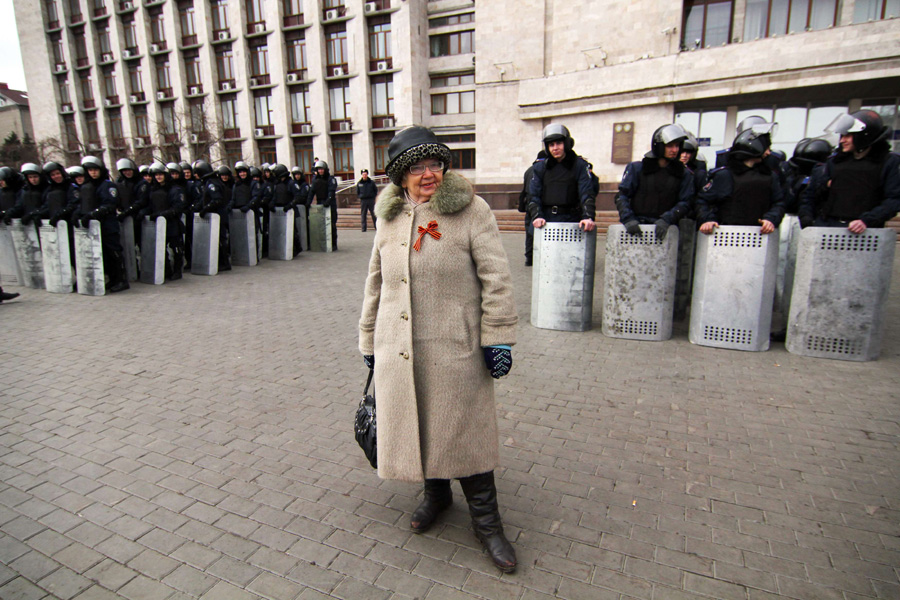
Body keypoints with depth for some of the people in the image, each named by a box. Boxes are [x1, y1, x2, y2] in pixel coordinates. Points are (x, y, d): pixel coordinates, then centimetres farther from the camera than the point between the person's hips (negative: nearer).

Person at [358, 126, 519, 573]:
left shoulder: (471, 210, -6)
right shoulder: (389, 217, 9)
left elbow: (496, 278, -7)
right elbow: (376, 283, 15)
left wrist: (498, 338, -11)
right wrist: (369, 340, 17)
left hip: (454, 348, -4)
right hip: (398, 349, 5)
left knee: (465, 430, 5)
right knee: (415, 424, 16)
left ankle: (485, 520, 25)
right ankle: (435, 494, 42)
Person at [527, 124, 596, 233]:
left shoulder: (580, 165, 4)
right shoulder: (540, 167, 11)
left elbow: (587, 194, -6)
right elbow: (533, 195, 5)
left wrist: (588, 217, -24)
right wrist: (536, 216, -14)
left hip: (571, 221, -2)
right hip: (545, 222, 2)